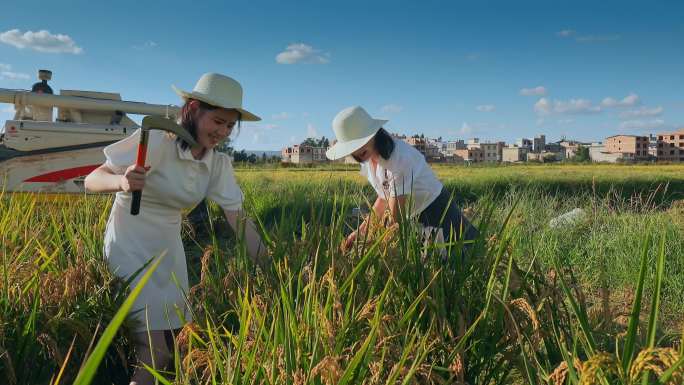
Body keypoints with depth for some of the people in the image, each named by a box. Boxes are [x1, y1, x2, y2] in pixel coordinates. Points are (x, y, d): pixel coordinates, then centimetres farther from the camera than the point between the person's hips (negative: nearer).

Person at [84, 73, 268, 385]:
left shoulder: (219, 164, -4)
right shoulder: (156, 139, -20)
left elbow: (239, 219, -6)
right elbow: (92, 180, -19)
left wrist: (270, 268, -15)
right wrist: (121, 181, -42)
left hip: (169, 251, 6)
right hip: (130, 248, -6)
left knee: (175, 341, 13)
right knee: (155, 349, -10)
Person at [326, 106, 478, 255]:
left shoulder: (399, 158, -31)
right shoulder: (368, 159, -5)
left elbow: (396, 220, -29)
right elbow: (384, 198, 6)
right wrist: (361, 230, -2)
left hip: (437, 212, -7)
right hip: (411, 219, 7)